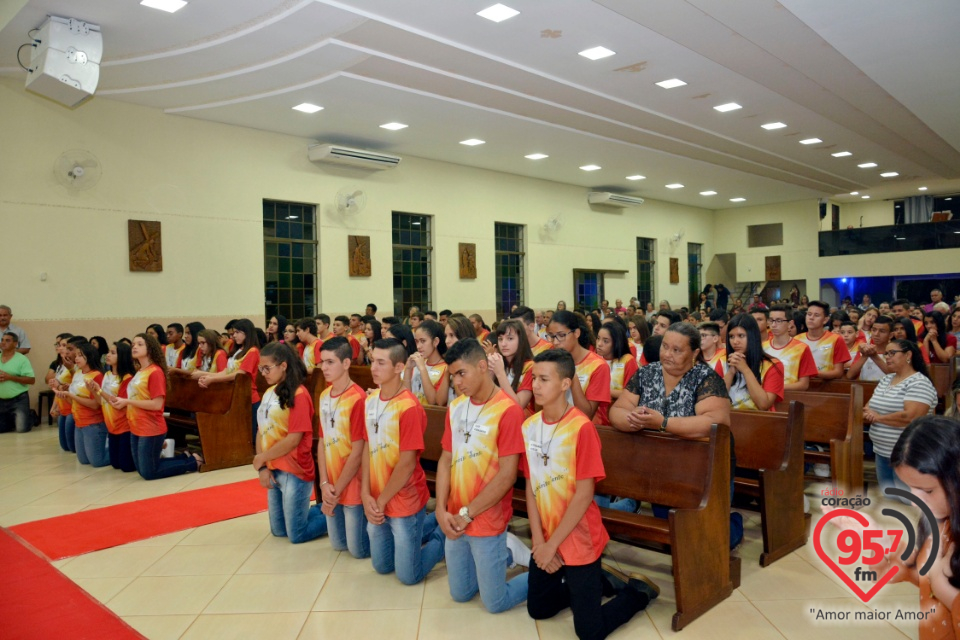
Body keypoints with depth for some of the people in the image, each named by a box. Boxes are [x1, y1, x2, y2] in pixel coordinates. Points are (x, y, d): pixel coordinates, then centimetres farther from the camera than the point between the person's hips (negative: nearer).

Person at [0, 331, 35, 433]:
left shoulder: (22, 359, -8)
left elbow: (31, 380, -13)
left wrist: (10, 377, -21)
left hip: (19, 400, -5)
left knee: (22, 428, -10)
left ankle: (31, 418, 23)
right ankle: (14, 421, 32)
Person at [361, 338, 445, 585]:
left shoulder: (409, 407, -22)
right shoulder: (370, 401, 2)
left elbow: (407, 463, -21)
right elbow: (367, 449, 3)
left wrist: (381, 501, -13)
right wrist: (366, 495, -7)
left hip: (405, 502, -7)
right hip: (377, 502, 7)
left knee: (408, 575, 5)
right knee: (382, 566, 21)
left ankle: (444, 533, 26)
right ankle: (431, 522, 36)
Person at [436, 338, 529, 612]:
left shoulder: (508, 410, -19)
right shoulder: (455, 408, 2)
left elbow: (507, 475, -20)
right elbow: (446, 461, 5)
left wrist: (467, 513, -15)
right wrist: (441, 510, -7)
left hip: (488, 523, -6)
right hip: (456, 521, 7)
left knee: (495, 603, 5)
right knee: (460, 594, 19)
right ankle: (506, 552, 36)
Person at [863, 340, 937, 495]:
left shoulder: (919, 383, -14)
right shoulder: (885, 379, 12)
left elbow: (911, 417, -26)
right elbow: (870, 406, 11)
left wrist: (877, 417, -14)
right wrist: (867, 415, -13)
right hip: (882, 452, 8)